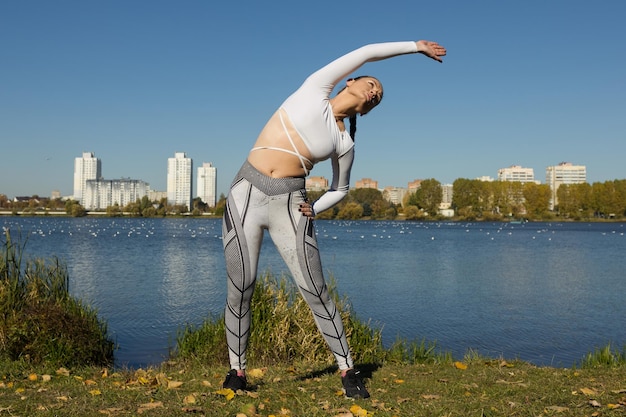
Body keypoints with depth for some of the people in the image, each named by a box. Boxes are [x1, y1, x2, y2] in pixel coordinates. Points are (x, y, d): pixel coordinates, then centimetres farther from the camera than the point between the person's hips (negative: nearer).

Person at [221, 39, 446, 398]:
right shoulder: (316, 89, 6)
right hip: (247, 195, -1)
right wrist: (414, 46, 22)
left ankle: (348, 370, 12)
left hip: (289, 203, 1)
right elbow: (366, 53, 10)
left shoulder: (344, 143, 9)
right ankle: (237, 369, 16)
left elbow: (341, 189, 21)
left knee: (316, 292, -3)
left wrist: (314, 210, 2)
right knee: (240, 290, -1)